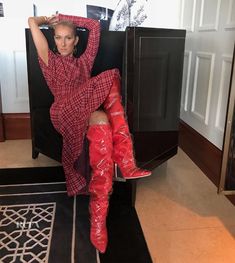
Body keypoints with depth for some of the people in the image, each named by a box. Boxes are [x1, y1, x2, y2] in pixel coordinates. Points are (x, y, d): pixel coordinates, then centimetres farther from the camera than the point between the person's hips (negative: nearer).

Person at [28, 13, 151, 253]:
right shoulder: (50, 61, 20)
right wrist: (50, 20, 34)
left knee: (102, 127, -34)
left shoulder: (84, 61, 29)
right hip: (65, 115, -4)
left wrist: (65, 18, 28)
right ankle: (125, 163, -32)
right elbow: (32, 22, 14)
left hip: (89, 114, 4)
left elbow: (95, 25, 26)